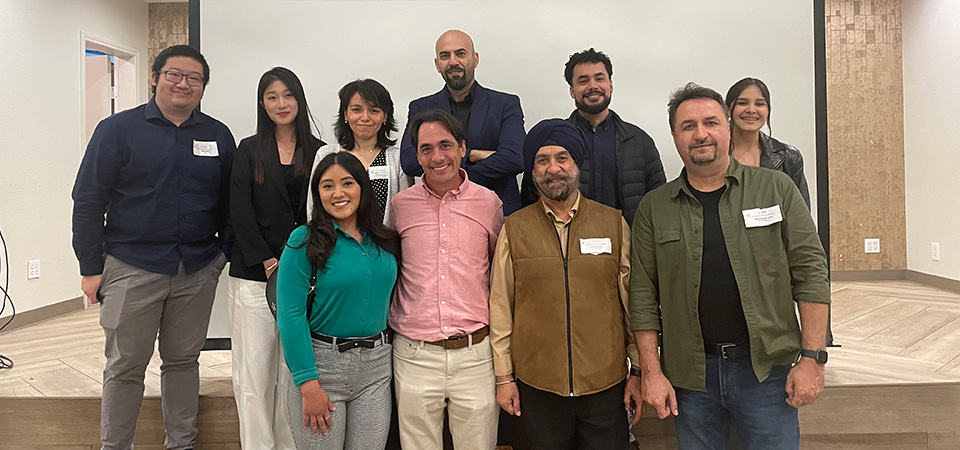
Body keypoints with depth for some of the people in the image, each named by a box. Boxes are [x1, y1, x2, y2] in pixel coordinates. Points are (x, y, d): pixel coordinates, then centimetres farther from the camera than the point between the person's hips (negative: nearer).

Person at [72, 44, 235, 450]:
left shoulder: (218, 136, 7)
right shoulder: (118, 129, -1)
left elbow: (229, 202, 11)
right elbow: (88, 200, -2)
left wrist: (228, 253, 4)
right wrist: (91, 267, -5)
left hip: (198, 272, 3)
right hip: (133, 268, -2)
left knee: (183, 360, 14)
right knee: (124, 367, 8)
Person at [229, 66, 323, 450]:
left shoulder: (318, 152, 8)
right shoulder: (249, 151, 9)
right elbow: (240, 212, 1)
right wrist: (268, 262, -8)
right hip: (254, 275, 0)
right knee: (254, 368, 0)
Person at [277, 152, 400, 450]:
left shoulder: (385, 241, 4)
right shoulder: (304, 241, -9)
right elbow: (290, 315, -13)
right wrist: (308, 384, -16)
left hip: (376, 367, 4)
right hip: (321, 362, -4)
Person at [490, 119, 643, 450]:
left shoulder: (614, 223, 2)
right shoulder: (514, 229, 2)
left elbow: (633, 302, 5)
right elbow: (501, 307, 3)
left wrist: (638, 371, 4)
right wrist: (504, 376, 3)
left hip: (607, 383, 0)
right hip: (537, 384, 0)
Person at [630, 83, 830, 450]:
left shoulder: (776, 188, 2)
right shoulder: (654, 208, 4)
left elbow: (810, 272, 0)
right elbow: (643, 295, 2)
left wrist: (812, 358, -5)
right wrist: (651, 371, -2)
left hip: (767, 368, 0)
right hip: (689, 375, 1)